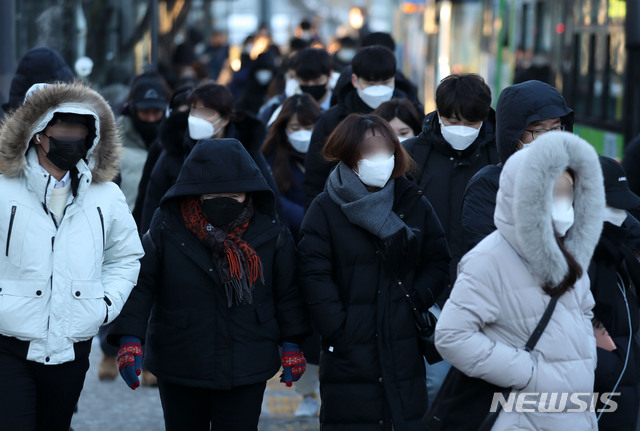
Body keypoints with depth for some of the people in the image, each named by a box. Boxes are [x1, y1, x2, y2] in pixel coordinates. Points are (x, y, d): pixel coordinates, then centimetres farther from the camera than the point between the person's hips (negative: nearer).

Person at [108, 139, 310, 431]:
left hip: (246, 370, 0)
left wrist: (291, 345, 5)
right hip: (179, 368, 0)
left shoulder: (269, 232, -5)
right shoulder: (167, 228, -9)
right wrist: (130, 340, -16)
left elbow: (287, 291, 5)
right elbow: (140, 284, -7)